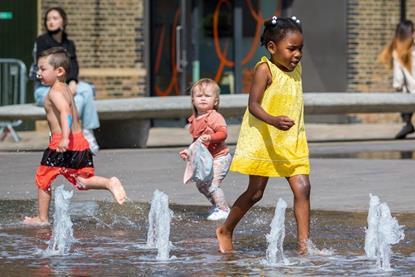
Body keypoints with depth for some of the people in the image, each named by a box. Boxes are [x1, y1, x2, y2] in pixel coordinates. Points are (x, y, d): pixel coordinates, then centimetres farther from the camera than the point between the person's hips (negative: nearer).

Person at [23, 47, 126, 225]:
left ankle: (42, 218, 12)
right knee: (83, 181, 15)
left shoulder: (54, 92, -12)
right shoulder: (66, 89, 17)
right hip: (80, 141, 9)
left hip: (64, 144, -9)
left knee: (42, 178, 6)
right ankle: (109, 183, -11)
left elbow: (66, 112, -28)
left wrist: (65, 138, -38)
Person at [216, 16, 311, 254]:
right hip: (263, 141, -6)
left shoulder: (296, 68, 9)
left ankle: (304, 243, -9)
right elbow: (253, 105, -21)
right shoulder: (265, 69, -13)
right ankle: (226, 231, 24)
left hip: (291, 143, 6)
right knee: (256, 192, 3)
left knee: (302, 188, -9)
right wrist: (273, 121, -38)